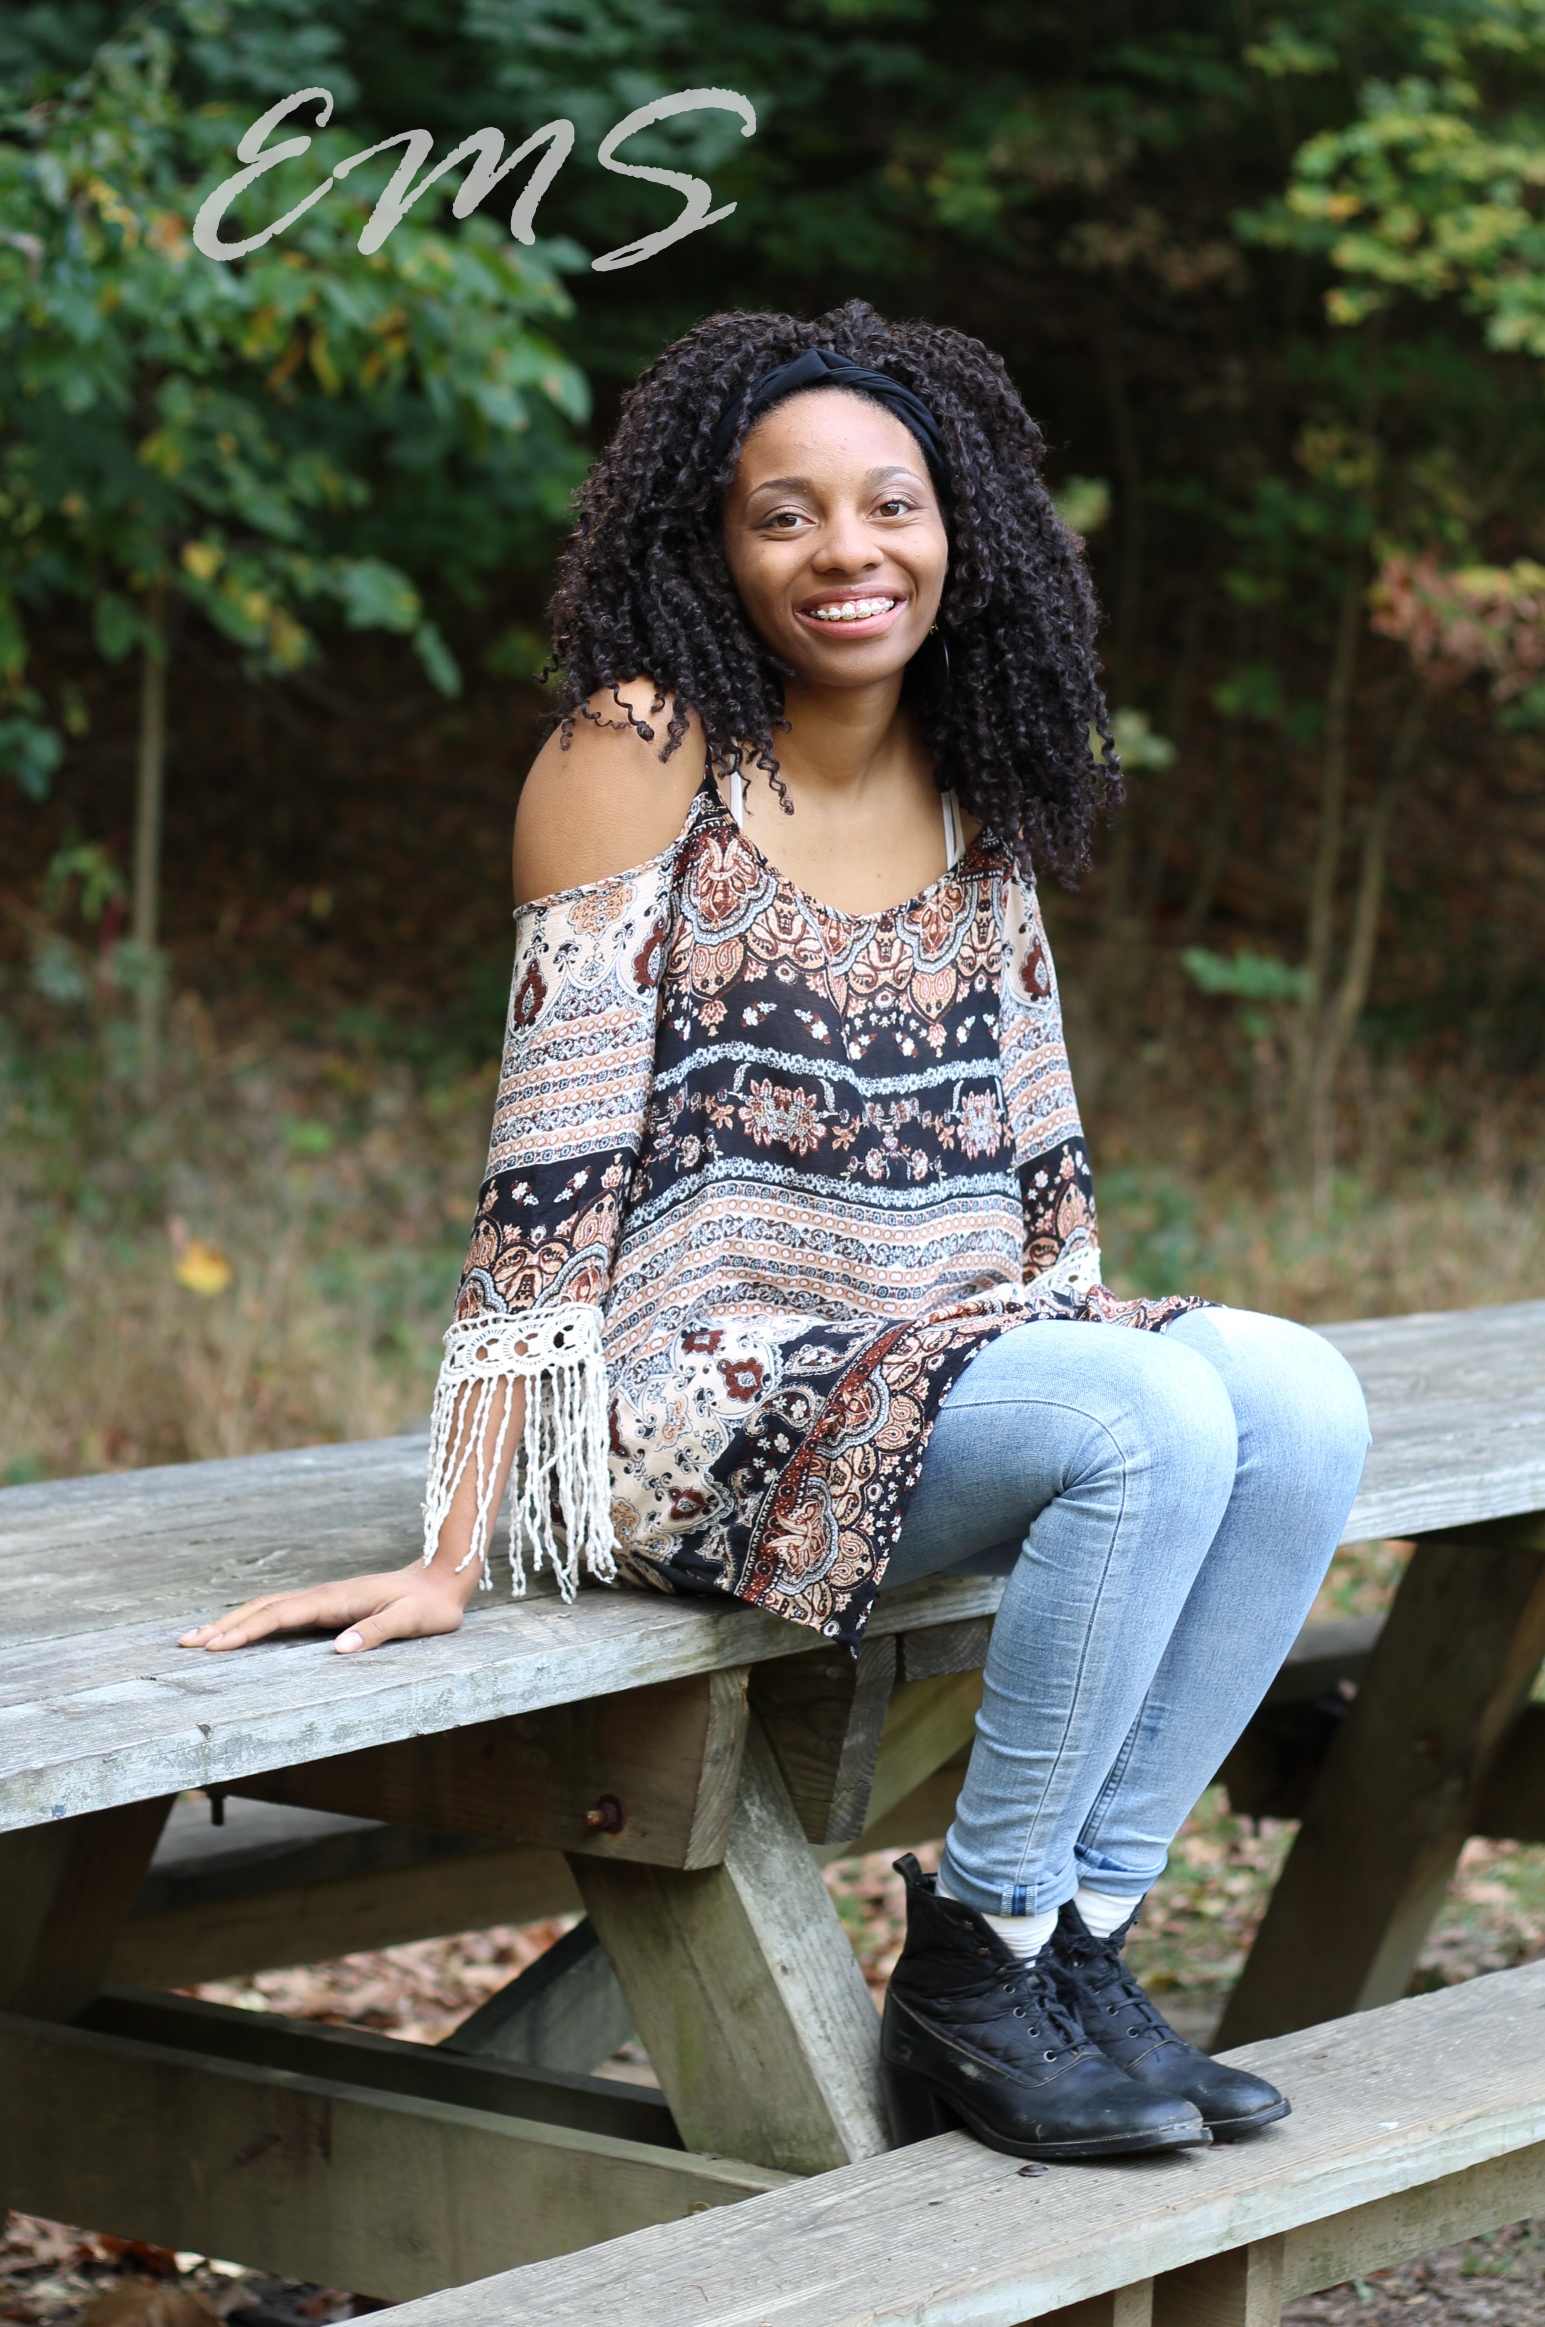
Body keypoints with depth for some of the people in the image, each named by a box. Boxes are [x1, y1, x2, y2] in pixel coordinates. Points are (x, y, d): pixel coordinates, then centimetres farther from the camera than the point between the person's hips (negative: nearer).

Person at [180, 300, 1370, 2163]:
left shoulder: (976, 789, 12)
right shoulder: (642, 750, -8)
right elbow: (555, 1168, -13)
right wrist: (450, 1556, -16)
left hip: (940, 1376, 7)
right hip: (699, 1404, -7)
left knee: (1302, 1400, -19)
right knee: (1158, 1428, -29)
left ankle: (1071, 1941, -10)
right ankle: (972, 1969, -12)